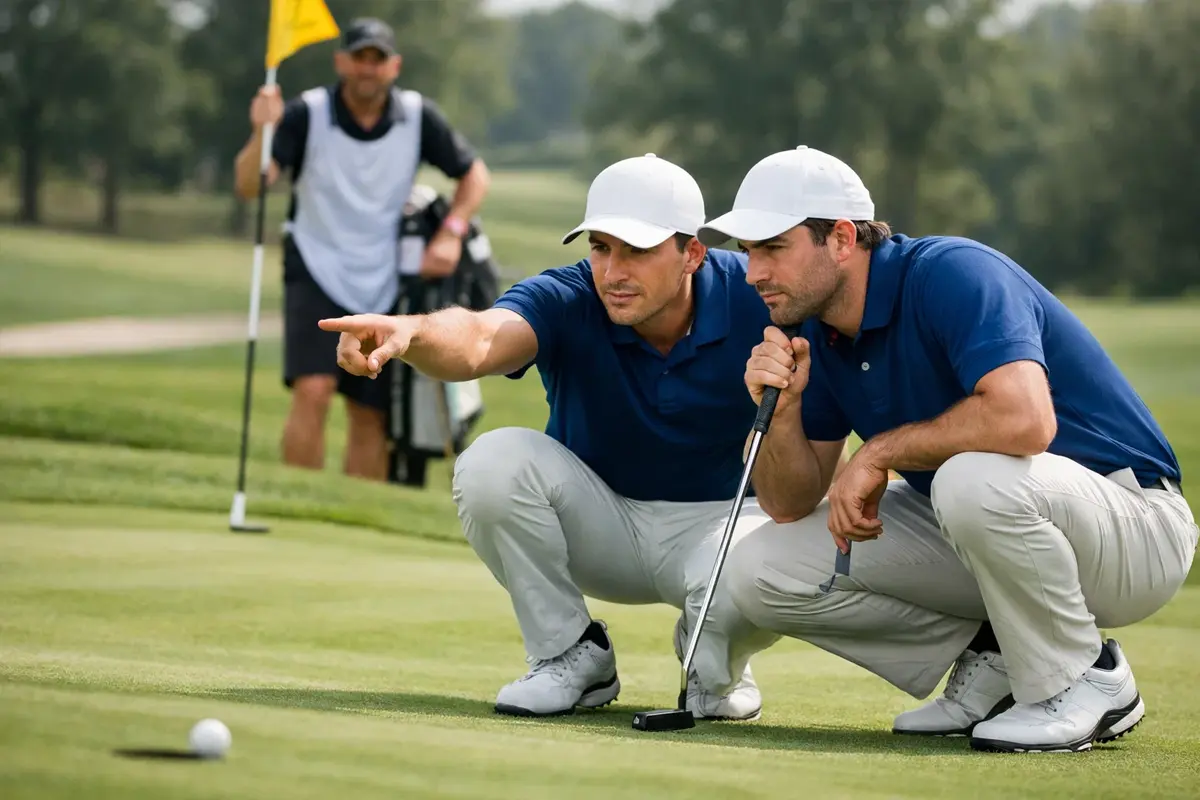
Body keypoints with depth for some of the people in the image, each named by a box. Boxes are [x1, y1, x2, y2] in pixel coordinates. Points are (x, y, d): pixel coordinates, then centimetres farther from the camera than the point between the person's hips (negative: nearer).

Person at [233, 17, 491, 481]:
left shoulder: (418, 117, -4)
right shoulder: (307, 113, -12)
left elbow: (473, 173, 10)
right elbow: (249, 186, -21)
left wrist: (451, 233, -5)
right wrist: (262, 133, -39)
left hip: (382, 282, 3)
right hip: (316, 272, -3)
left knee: (371, 416, 6)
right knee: (312, 392, -20)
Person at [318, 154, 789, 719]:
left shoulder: (755, 299, -19)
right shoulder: (567, 301, -20)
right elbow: (480, 340, -42)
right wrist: (410, 333, -65)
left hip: (715, 518, -1)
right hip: (600, 520, 1)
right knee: (493, 461, -28)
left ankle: (715, 663, 4)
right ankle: (569, 653, -6)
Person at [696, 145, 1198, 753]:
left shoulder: (953, 274, -23)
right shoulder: (817, 333, 2)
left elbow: (1025, 419, -40)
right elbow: (790, 505, 4)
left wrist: (880, 453, -26)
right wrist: (782, 410, -16)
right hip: (972, 524, 8)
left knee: (975, 479, -41)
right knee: (763, 571, -6)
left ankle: (1087, 681, -15)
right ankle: (991, 657, 5)